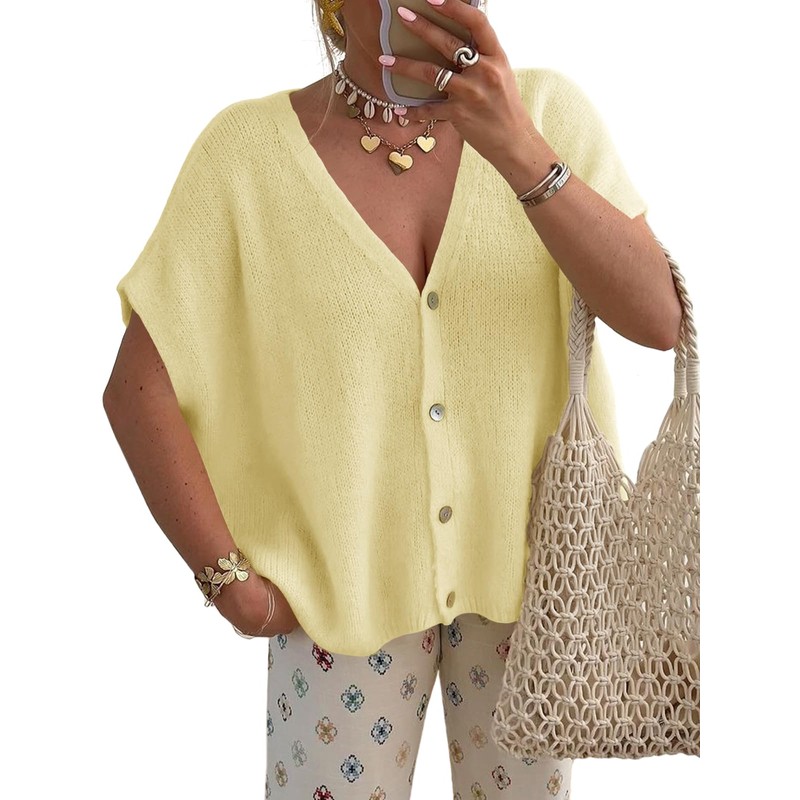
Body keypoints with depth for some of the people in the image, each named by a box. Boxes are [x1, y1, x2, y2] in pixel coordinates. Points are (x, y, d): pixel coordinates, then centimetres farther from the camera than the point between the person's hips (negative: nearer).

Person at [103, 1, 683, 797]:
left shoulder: (545, 110, -8)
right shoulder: (247, 147, -12)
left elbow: (658, 318, -19)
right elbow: (138, 389, -10)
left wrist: (518, 148, -32)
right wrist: (230, 581, -9)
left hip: (530, 566, 2)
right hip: (344, 582, -1)